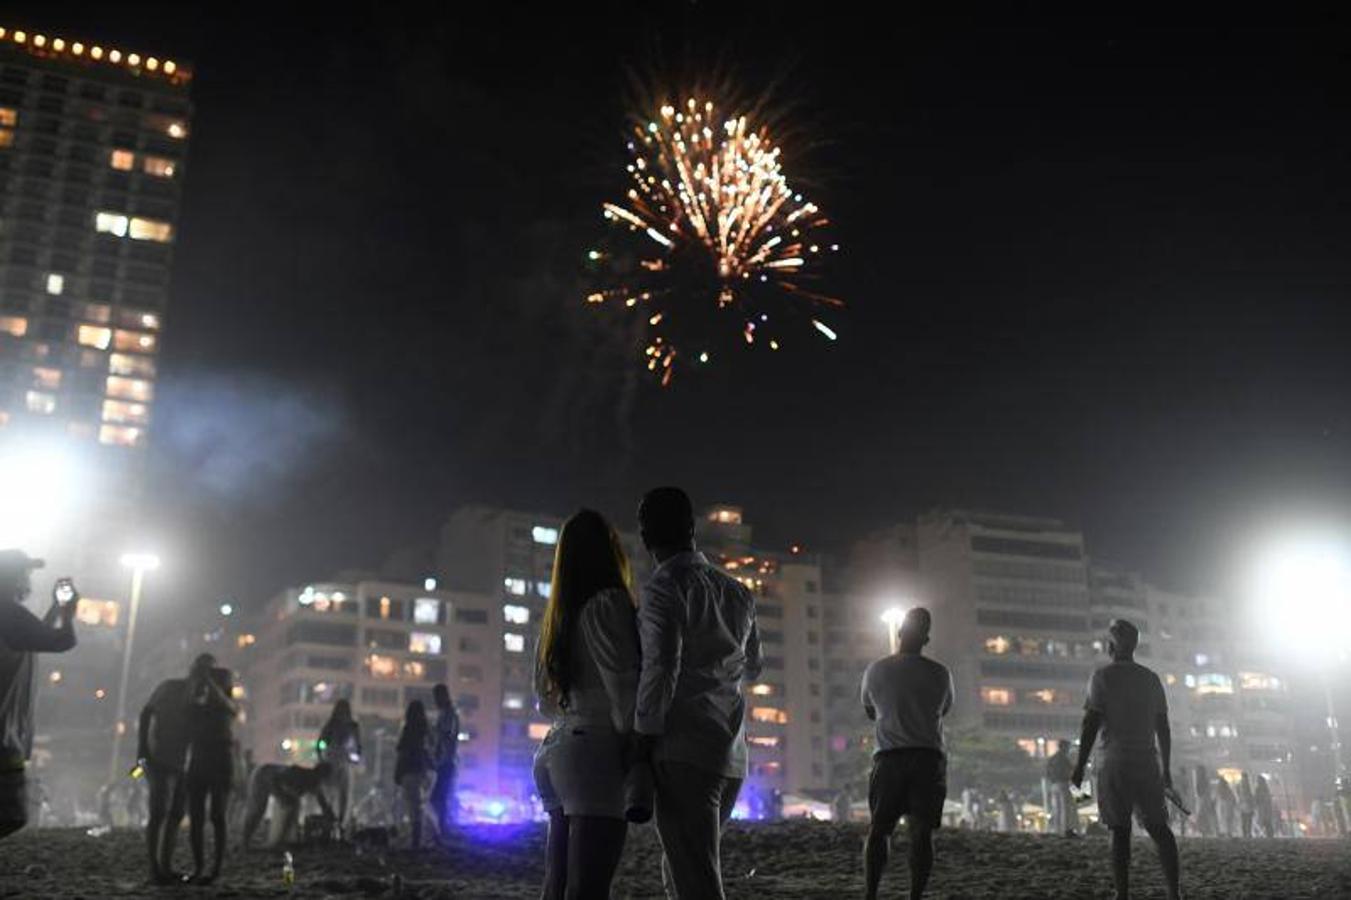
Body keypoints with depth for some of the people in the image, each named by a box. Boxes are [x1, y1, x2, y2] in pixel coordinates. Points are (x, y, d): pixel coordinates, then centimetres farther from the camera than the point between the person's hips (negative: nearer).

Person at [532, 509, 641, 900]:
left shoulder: (559, 615, 18)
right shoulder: (609, 602, -6)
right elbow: (623, 684, -13)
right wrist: (635, 747, -3)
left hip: (556, 753, 8)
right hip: (597, 754, -8)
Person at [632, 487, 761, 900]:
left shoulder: (664, 587, -5)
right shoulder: (738, 593, 16)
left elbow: (661, 667, -16)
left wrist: (644, 738, -11)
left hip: (684, 753, -7)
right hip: (732, 756, 7)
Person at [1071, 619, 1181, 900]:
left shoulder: (1103, 676, -3)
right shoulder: (1151, 679, 12)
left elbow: (1091, 723, -9)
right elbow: (1163, 728, 13)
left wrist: (1080, 765, -5)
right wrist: (1166, 769, 20)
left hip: (1115, 763, -3)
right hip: (1148, 763, 4)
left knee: (1120, 830, 1)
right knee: (1159, 827, 6)